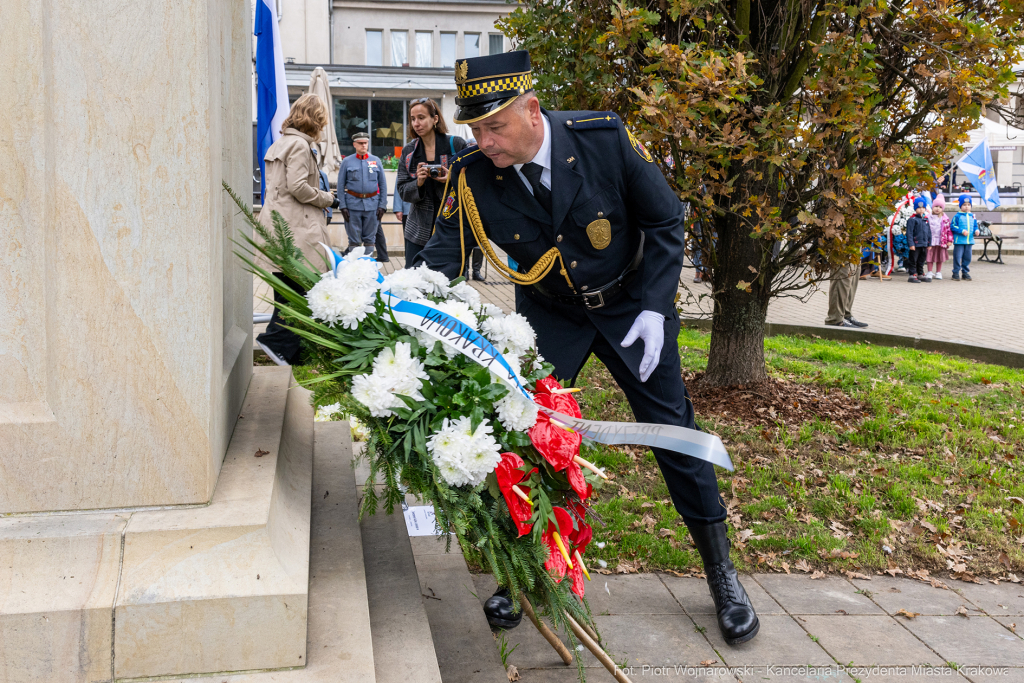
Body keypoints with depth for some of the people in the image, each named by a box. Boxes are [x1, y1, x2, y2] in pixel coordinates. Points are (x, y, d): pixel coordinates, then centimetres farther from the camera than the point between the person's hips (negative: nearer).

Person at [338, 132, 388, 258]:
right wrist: (343, 206, -6)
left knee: (370, 238, 6)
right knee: (354, 239, 0)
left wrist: (382, 205, 2)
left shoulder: (376, 161, 9)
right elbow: (340, 186, 3)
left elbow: (383, 185, 10)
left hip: (372, 204, 2)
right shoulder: (347, 162, 4)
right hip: (353, 204, -1)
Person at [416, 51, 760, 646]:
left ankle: (722, 573, 17)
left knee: (673, 428, 1)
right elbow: (440, 261, -11)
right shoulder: (473, 177, -19)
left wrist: (654, 309, -18)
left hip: (631, 303, -1)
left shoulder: (605, 137, -24)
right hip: (550, 317, 2)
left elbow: (666, 222, -12)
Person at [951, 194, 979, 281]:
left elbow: (975, 226, 18)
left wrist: (976, 231, -4)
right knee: (957, 257, -3)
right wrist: (962, 231, -17)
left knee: (967, 258, 10)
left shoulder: (972, 216, 11)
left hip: (969, 241, 5)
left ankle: (965, 273, 21)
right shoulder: (957, 216, -5)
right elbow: (952, 226, -9)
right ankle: (956, 273, 7)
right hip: (959, 241, -5)